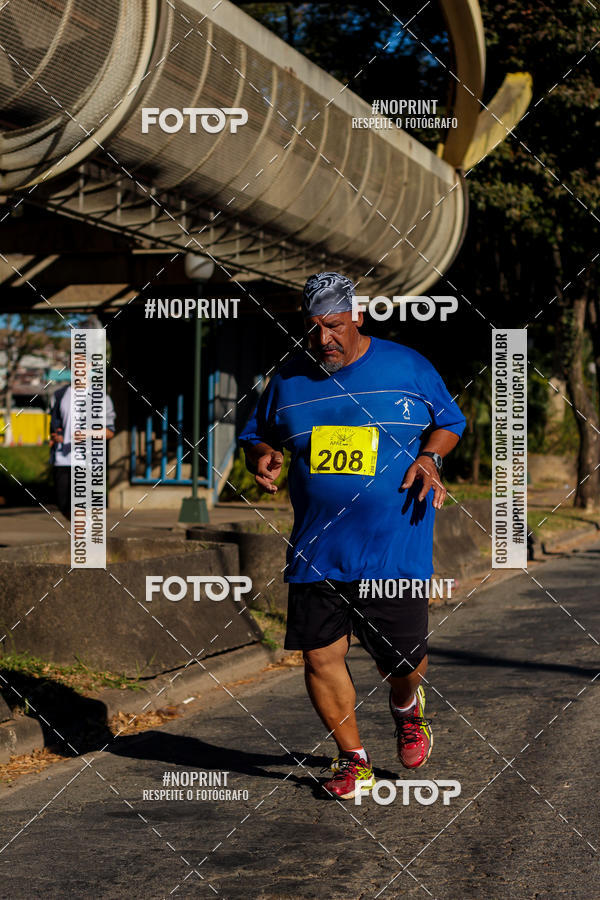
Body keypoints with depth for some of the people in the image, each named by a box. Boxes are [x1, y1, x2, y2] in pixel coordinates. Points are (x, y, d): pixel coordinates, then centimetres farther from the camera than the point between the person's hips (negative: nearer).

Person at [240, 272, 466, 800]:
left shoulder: (406, 366, 2)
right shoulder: (289, 381, 7)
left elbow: (449, 422, 14)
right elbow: (256, 436, 20)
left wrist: (430, 456, -7)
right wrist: (263, 456, -3)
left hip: (395, 547, -2)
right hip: (316, 552, 2)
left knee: (402, 661, 1)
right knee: (320, 657, -3)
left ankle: (406, 706, 39)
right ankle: (353, 759, 17)